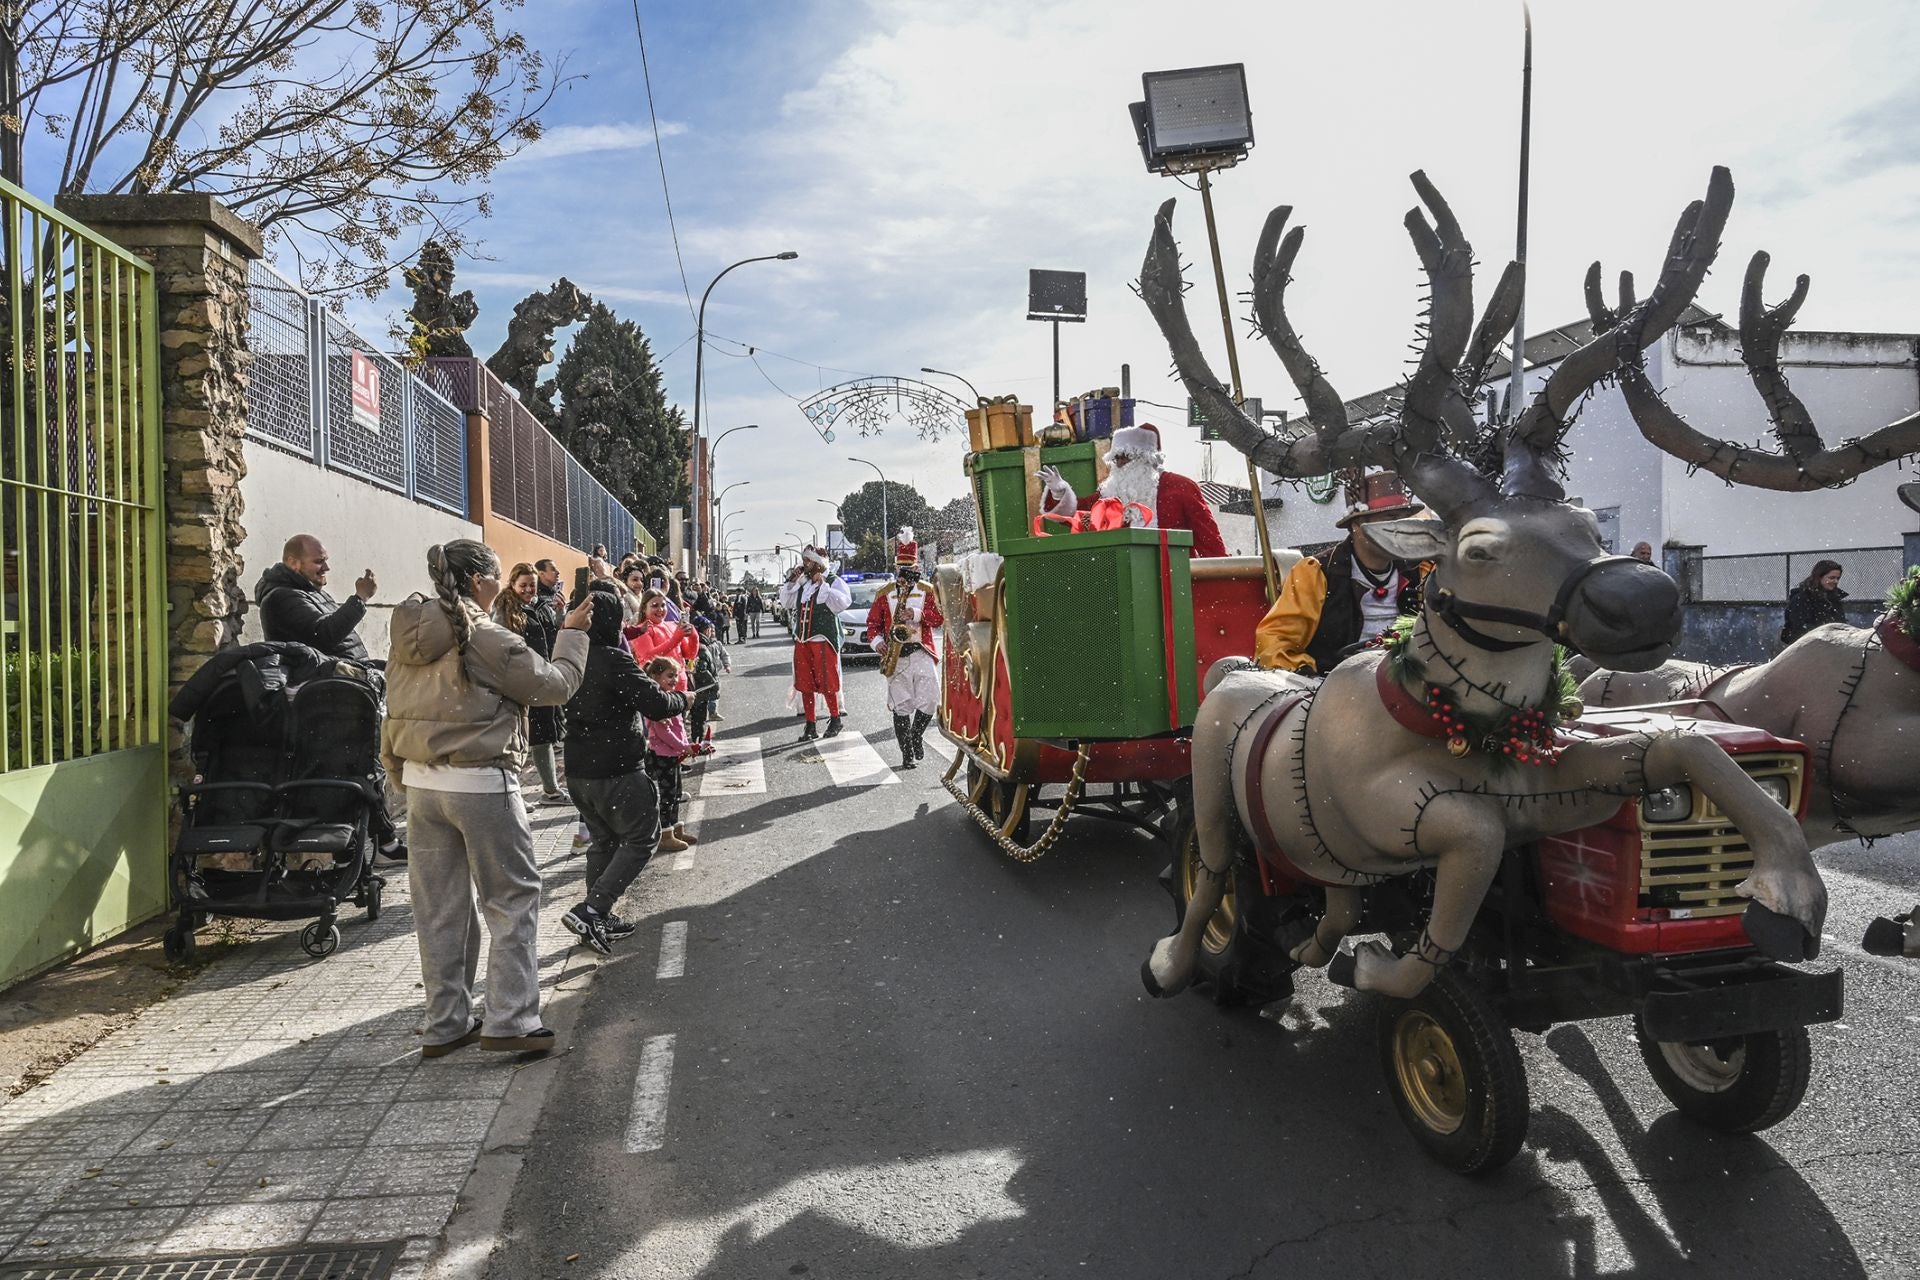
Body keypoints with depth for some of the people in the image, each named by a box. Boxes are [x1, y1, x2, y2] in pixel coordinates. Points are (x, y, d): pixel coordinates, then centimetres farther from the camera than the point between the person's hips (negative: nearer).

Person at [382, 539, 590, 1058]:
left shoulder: (409, 634, 7)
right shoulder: (486, 638, -15)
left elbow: (398, 712, 13)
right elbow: (556, 684, -8)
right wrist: (572, 633, 5)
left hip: (420, 782, 7)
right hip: (480, 785, -7)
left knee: (439, 907, 13)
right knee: (513, 898, 5)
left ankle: (445, 1024, 21)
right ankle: (508, 1020, 4)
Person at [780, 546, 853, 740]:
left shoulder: (834, 581, -5)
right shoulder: (803, 582, 13)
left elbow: (843, 602, -21)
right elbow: (786, 602, 20)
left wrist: (823, 585, -20)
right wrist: (791, 581, 7)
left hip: (823, 640, -6)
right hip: (802, 640, 6)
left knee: (827, 683, -2)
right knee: (805, 684, 8)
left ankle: (835, 719, 18)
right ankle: (810, 726, 16)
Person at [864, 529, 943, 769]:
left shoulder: (927, 591, 9)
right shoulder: (884, 593, 10)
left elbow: (939, 616, -2)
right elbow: (873, 621, 10)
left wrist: (918, 614, -17)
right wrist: (876, 641, -8)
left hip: (922, 653, 0)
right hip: (895, 657, 0)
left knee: (930, 700, -9)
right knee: (901, 706, 0)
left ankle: (916, 735, 19)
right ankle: (907, 753, 8)